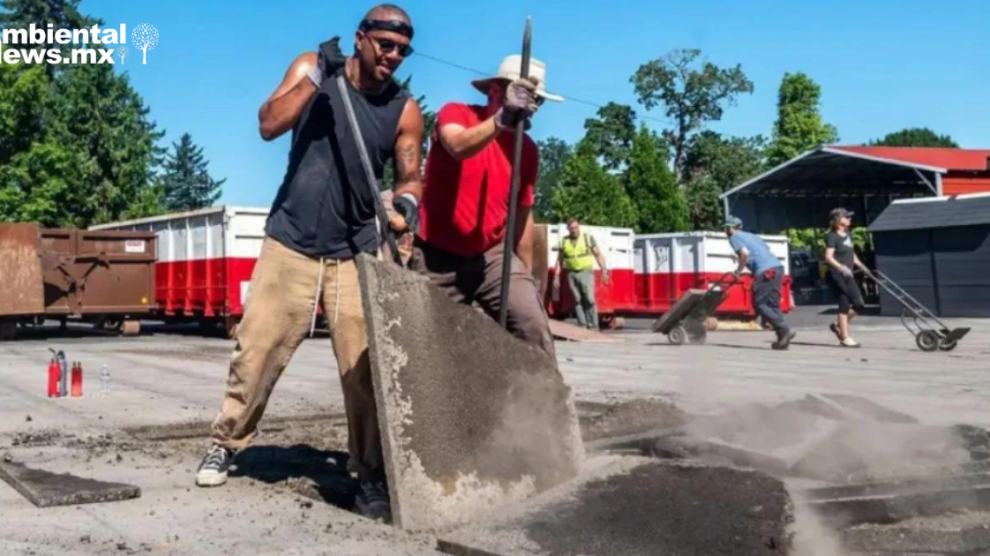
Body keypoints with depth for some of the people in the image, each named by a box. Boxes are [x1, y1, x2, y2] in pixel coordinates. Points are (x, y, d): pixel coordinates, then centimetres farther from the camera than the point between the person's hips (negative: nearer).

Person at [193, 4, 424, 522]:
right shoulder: (312, 68, 0)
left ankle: (372, 474, 5)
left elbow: (410, 174, 0)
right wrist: (317, 77, -20)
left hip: (356, 253, 0)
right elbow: (268, 125, -12)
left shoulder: (405, 110, 0)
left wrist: (407, 198, -23)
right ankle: (225, 443, 24)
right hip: (290, 243, 0)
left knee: (364, 363, -5)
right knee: (257, 347, 4)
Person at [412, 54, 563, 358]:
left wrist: (527, 276, 14)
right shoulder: (456, 114, -8)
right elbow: (459, 147, -34)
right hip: (438, 256, -3)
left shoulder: (527, 150, 3)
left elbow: (523, 215, 11)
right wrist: (501, 119, -50)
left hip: (494, 255, 3)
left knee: (533, 322, -16)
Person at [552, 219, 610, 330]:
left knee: (589, 299, -13)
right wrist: (556, 277, 7)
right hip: (571, 274, 3)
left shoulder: (588, 238, 2)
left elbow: (598, 255, 2)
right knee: (577, 300, 0)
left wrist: (604, 270, -7)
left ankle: (593, 325, -10)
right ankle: (583, 325, 2)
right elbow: (559, 260, 12)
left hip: (586, 273, -3)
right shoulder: (564, 241, 8)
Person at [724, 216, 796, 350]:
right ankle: (782, 338, 2)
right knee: (773, 304, 10)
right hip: (777, 267, 8)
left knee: (760, 304, -3)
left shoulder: (735, 237, 6)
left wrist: (738, 271, -2)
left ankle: (785, 330, -15)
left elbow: (745, 253, -12)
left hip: (765, 271, -8)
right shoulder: (751, 235, 30)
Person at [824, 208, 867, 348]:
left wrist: (861, 265, 17)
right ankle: (845, 338, 4)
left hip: (848, 276, 8)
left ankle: (838, 326, 22)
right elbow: (828, 257, -21)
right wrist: (841, 268, -34)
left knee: (858, 304, 5)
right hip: (836, 276, -8)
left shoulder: (848, 234, 13)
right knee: (844, 305, -5)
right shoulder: (832, 236, -11)